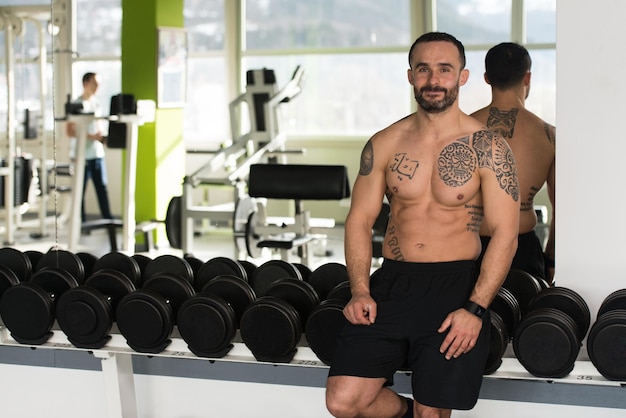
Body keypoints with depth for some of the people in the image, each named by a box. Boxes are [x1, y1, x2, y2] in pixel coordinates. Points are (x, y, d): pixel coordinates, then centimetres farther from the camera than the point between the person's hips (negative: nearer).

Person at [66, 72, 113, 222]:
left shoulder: (96, 103, 13)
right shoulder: (76, 104, -7)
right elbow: (70, 132, -12)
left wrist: (102, 138, 0)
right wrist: (91, 136, -20)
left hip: (97, 153, 6)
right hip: (81, 154, -6)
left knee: (102, 187, 4)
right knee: (80, 190, 1)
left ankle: (107, 218, 8)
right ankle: (80, 221, 7)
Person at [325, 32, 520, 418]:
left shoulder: (487, 147, -3)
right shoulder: (384, 144, 6)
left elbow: (505, 234, -7)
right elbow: (360, 220, 8)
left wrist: (475, 309, -16)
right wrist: (360, 291, -6)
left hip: (454, 286, -2)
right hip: (391, 283, 3)